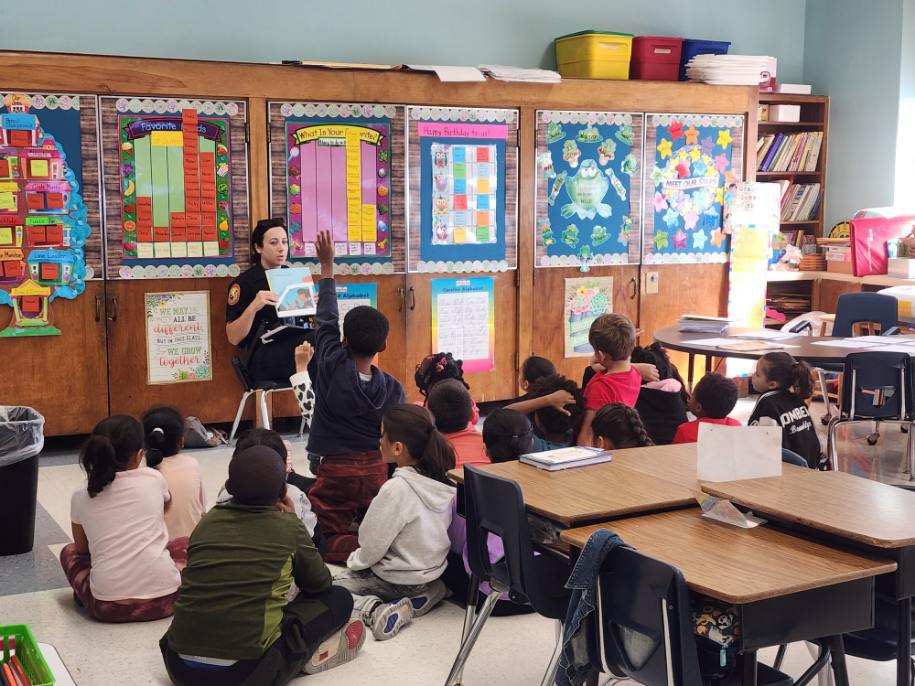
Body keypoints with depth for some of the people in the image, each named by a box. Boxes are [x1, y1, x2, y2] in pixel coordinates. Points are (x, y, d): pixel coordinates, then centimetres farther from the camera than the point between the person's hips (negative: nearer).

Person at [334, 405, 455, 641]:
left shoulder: (396, 489, -29)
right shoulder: (442, 480, -7)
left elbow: (372, 544, -19)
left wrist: (354, 561, 3)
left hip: (400, 581, -7)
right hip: (434, 567, 7)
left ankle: (374, 609, -17)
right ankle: (428, 594, 11)